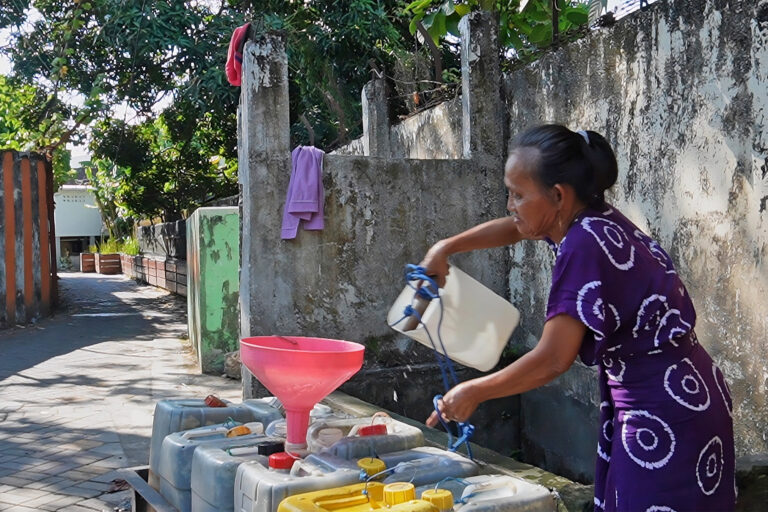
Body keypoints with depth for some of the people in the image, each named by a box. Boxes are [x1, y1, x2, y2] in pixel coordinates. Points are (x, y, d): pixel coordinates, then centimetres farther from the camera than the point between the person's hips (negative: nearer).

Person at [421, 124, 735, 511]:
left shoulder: (585, 246, -23)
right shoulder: (595, 221, 2)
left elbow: (552, 360, -24)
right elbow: (513, 229, 22)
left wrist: (474, 393, -12)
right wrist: (446, 248, 12)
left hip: (666, 417, -9)